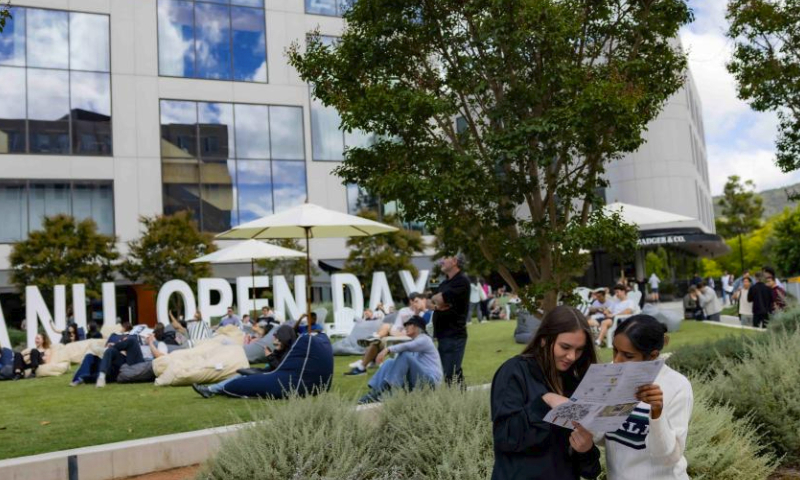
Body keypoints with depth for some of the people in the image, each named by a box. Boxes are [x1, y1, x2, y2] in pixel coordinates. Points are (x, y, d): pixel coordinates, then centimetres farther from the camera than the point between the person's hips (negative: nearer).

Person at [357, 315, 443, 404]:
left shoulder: (424, 339, -8)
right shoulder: (414, 341, 20)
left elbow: (406, 347, -28)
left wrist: (388, 349, -39)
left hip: (430, 380, -8)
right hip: (418, 379, 8)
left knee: (404, 355, -25)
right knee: (390, 362, -2)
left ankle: (384, 390, -30)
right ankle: (374, 390, -20)